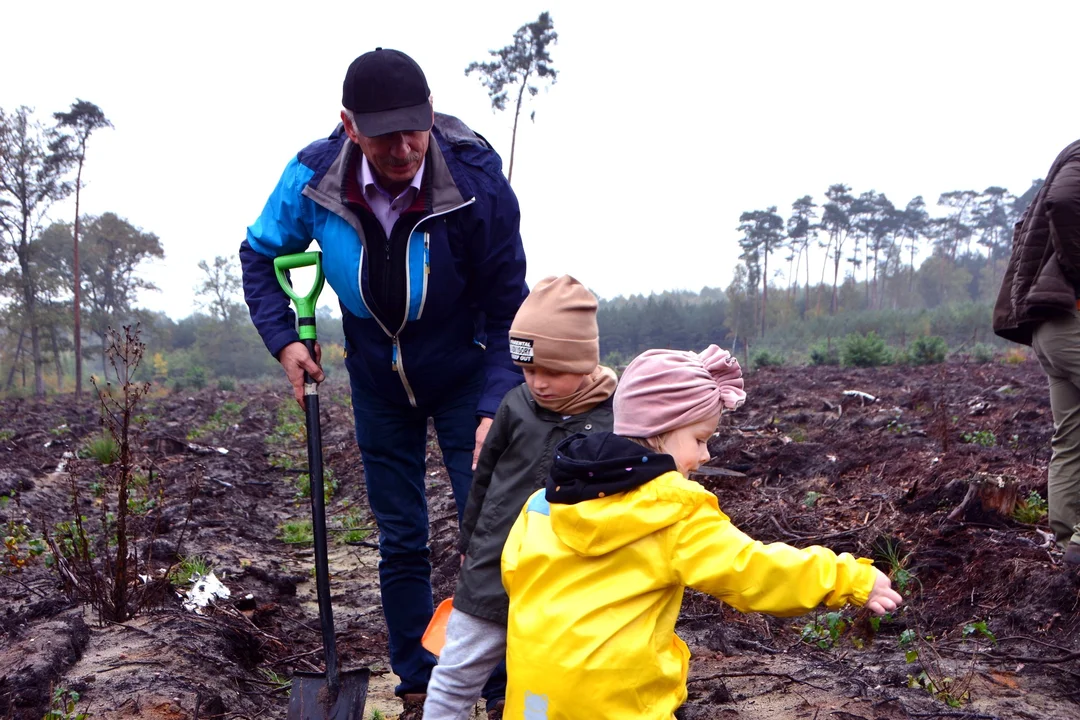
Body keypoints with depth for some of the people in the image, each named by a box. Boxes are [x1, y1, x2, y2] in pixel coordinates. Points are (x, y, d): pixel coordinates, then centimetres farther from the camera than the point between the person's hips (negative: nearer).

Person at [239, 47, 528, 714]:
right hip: (379, 383, 3)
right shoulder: (314, 175, -21)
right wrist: (284, 338, -13)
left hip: (463, 377, -2)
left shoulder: (477, 178, -28)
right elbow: (261, 254, 0)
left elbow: (508, 309, -20)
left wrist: (498, 406, -30)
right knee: (400, 541, 11)